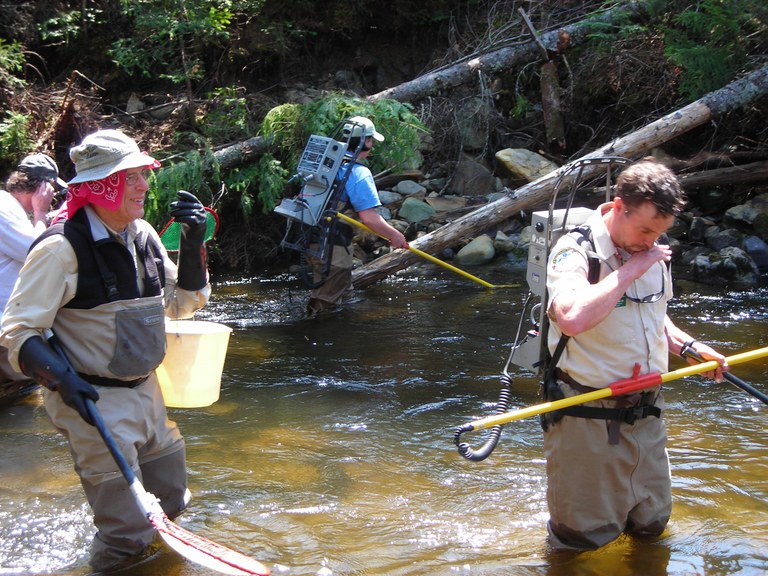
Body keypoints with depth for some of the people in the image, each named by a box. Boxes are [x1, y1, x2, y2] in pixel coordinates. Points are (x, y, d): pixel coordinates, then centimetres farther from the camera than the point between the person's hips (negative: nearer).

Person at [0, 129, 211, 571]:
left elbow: (182, 304, 12)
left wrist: (193, 244, -1)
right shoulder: (63, 247, -19)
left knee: (171, 505, 21)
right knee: (130, 538, -7)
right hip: (93, 402, -8)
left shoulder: (143, 235, 4)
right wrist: (62, 380, -28)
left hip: (146, 392, 8)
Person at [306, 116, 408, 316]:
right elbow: (369, 218, -22)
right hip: (334, 246, -9)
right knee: (326, 302, 1)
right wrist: (394, 236, -9)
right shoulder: (358, 172, -17)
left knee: (343, 292, 23)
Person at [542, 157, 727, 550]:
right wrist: (630, 270, -27)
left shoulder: (651, 253, 7)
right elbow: (573, 319, -37)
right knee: (586, 537, 2)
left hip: (646, 412, 7)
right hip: (589, 420, -7)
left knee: (651, 525, 17)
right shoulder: (575, 252, -17)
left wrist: (691, 346, 7)